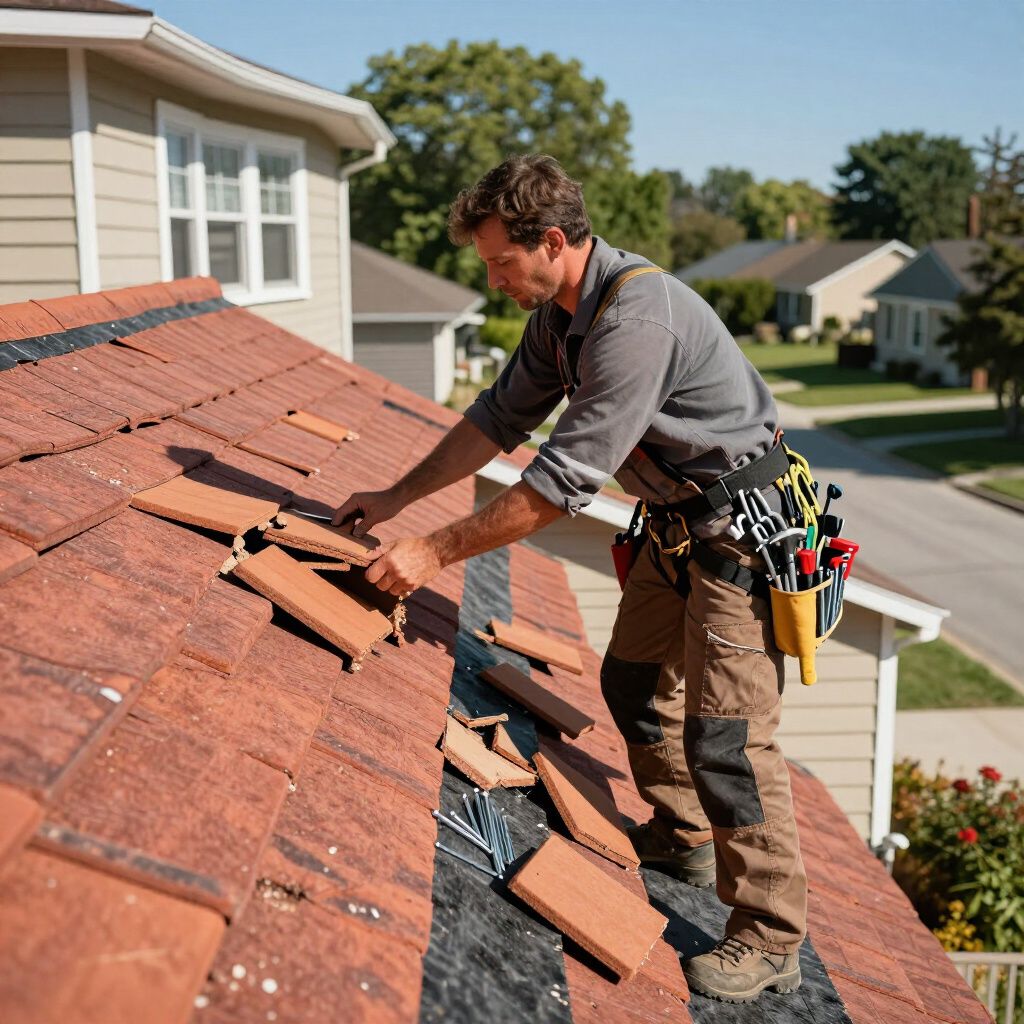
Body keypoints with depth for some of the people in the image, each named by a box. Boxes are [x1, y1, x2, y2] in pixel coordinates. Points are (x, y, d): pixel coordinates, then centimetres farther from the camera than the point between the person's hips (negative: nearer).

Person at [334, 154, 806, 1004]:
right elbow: (502, 417, 11)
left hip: (741, 523, -10)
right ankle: (682, 837, 40)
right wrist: (396, 498, 8)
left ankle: (769, 940, 8)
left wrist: (436, 552, -25)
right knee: (634, 681, 18)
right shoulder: (560, 310, 1)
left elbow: (566, 478, -31)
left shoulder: (637, 314, -30)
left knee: (725, 729, -8)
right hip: (677, 517, 10)